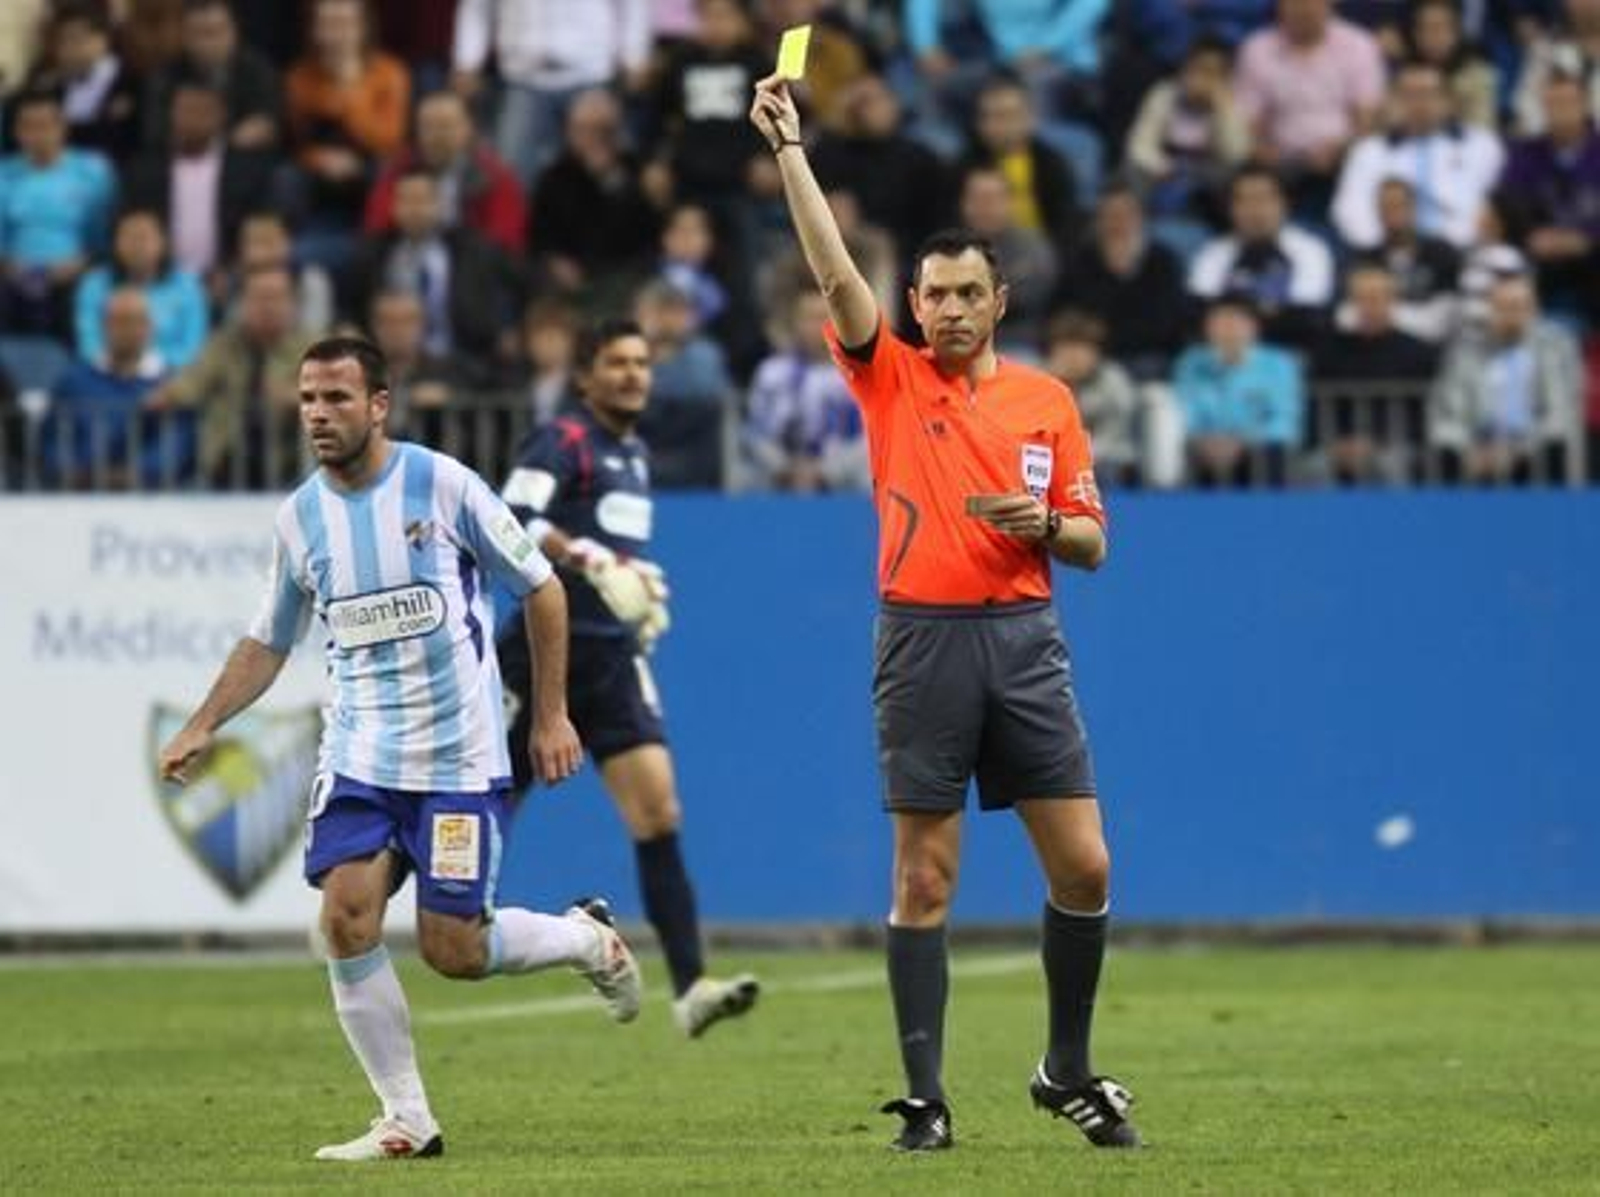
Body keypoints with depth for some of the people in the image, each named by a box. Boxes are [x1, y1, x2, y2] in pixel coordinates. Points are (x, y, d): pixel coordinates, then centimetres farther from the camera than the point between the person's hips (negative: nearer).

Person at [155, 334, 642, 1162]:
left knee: (453, 953, -6)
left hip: (458, 756, -4)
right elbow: (268, 642, 15)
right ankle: (406, 1122, -1)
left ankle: (587, 938, 26)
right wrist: (201, 729, 2)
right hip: (358, 754, 4)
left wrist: (551, 715, -1)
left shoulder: (442, 485, -9)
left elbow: (541, 588, 0)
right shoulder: (300, 517, 3)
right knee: (347, 922, -13)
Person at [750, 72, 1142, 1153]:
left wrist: (1046, 523, -10)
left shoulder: (1046, 399, 9)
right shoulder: (891, 379, 5)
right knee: (925, 880, 0)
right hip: (924, 645, -2)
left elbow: (1092, 546, 11)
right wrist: (789, 145, -13)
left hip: (1025, 640, 2)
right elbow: (835, 269, -8)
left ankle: (1070, 1072, 13)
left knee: (1083, 865, -3)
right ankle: (925, 1096, 3)